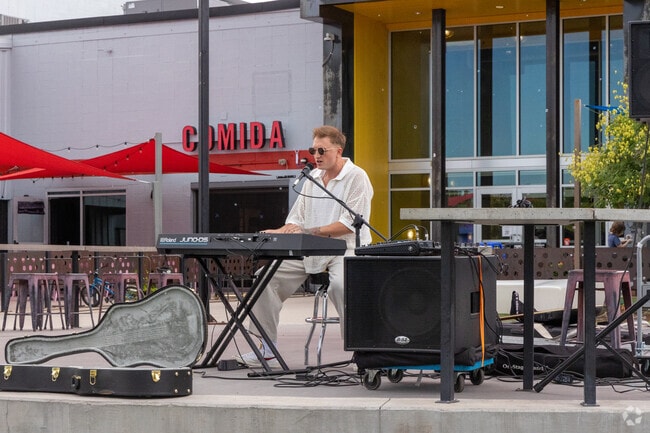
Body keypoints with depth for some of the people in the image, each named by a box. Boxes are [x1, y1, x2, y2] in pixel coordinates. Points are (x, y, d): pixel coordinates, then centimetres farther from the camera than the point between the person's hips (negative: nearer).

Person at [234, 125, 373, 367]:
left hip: (345, 249, -7)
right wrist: (279, 233, -3)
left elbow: (350, 224, -16)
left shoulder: (356, 177, -6)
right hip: (310, 252, 7)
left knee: (340, 284, -38)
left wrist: (310, 232, -21)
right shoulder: (312, 178, 16)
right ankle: (267, 351, -3)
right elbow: (297, 219, 18)